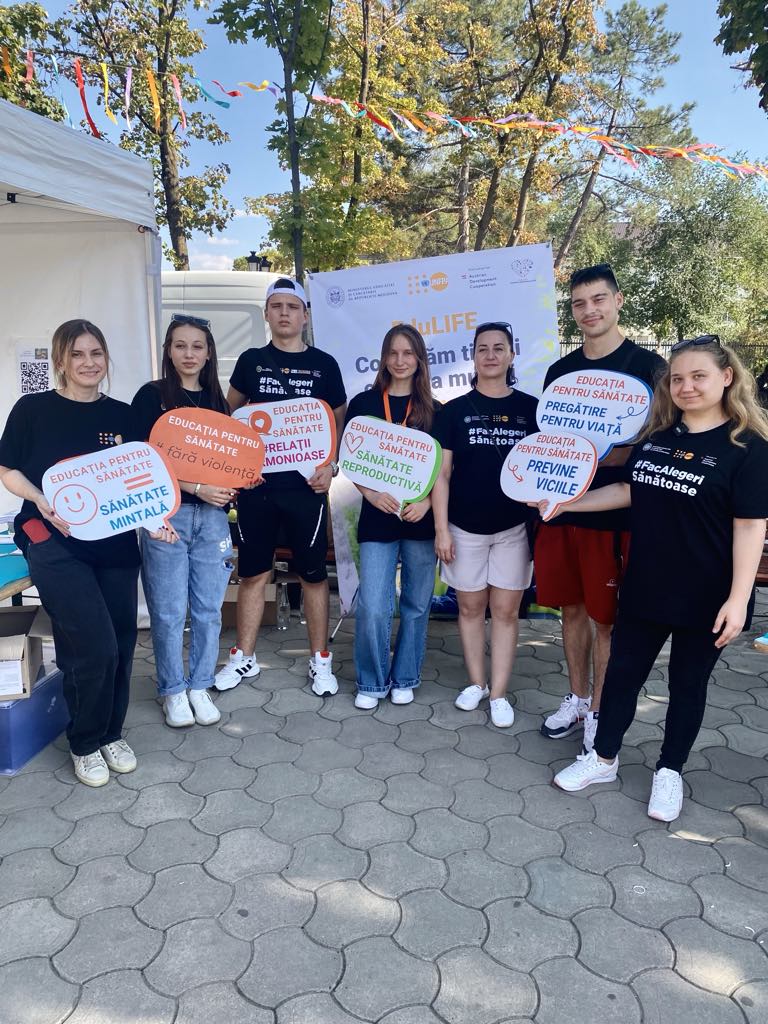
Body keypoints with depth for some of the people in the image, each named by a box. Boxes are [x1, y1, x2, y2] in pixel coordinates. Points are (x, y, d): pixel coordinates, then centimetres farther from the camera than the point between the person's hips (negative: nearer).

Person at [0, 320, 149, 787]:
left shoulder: (122, 414, 7)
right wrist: (42, 502, -15)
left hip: (116, 545, 4)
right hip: (57, 546, -4)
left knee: (121, 646, 7)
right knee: (95, 647, -11)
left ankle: (112, 734, 31)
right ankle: (84, 743, 15)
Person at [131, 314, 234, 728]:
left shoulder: (216, 400, 14)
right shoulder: (151, 396, 0)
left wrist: (232, 486, -3)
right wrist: (197, 488, -15)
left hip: (212, 516, 4)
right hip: (167, 515, -4)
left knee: (208, 608, 7)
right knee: (169, 610, 2)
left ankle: (199, 686, 22)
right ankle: (173, 690, 19)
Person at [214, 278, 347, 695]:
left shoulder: (324, 364, 5)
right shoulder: (251, 360, 8)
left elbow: (340, 423, 9)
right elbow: (230, 415, 15)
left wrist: (331, 465, -6)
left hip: (306, 484, -1)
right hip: (256, 484, 1)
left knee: (313, 573, 5)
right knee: (253, 572, 9)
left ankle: (320, 660, 19)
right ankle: (244, 657, 23)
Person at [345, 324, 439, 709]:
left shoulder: (432, 410, 7)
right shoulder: (363, 403, 5)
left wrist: (427, 501, -10)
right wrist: (370, 492, -12)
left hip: (422, 519, 1)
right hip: (378, 518, -1)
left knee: (416, 604, 9)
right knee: (372, 606, -6)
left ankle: (404, 679, 26)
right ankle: (371, 682, 15)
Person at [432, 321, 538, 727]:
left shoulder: (531, 409, 2)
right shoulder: (455, 410, 1)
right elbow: (441, 473, -1)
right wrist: (441, 529, -6)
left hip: (514, 527, 0)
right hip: (465, 527, 0)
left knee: (505, 610, 5)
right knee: (470, 606, 10)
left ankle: (499, 693, 16)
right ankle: (476, 682, 27)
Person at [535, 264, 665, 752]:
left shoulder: (648, 365, -5)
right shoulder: (560, 371, 11)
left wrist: (604, 457, -21)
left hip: (613, 514, -5)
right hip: (560, 509, 5)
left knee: (604, 617, 4)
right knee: (572, 608, 14)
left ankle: (599, 713, 21)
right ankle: (577, 699, 31)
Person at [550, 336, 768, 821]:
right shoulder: (656, 437, 4)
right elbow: (631, 491, 13)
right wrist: (564, 502, 7)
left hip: (704, 598, -5)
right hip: (644, 589, 5)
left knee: (688, 683, 13)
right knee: (622, 672, 14)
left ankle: (670, 773, 32)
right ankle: (604, 759, 32)